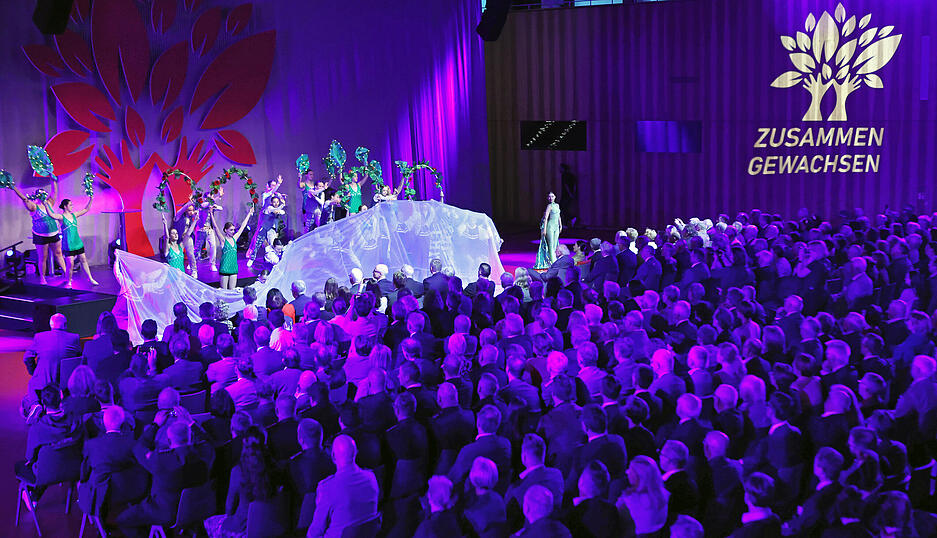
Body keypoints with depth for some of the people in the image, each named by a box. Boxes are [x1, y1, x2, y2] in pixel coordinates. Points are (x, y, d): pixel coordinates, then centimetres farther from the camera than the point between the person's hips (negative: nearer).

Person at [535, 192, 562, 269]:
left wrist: (560, 225, 25)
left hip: (556, 227, 8)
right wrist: (544, 229, -21)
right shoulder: (549, 206, -10)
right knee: (550, 245, -6)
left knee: (555, 246, 8)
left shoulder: (557, 205, 12)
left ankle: (549, 261, 14)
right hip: (549, 226, -8)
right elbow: (546, 218, -16)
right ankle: (553, 262, -8)